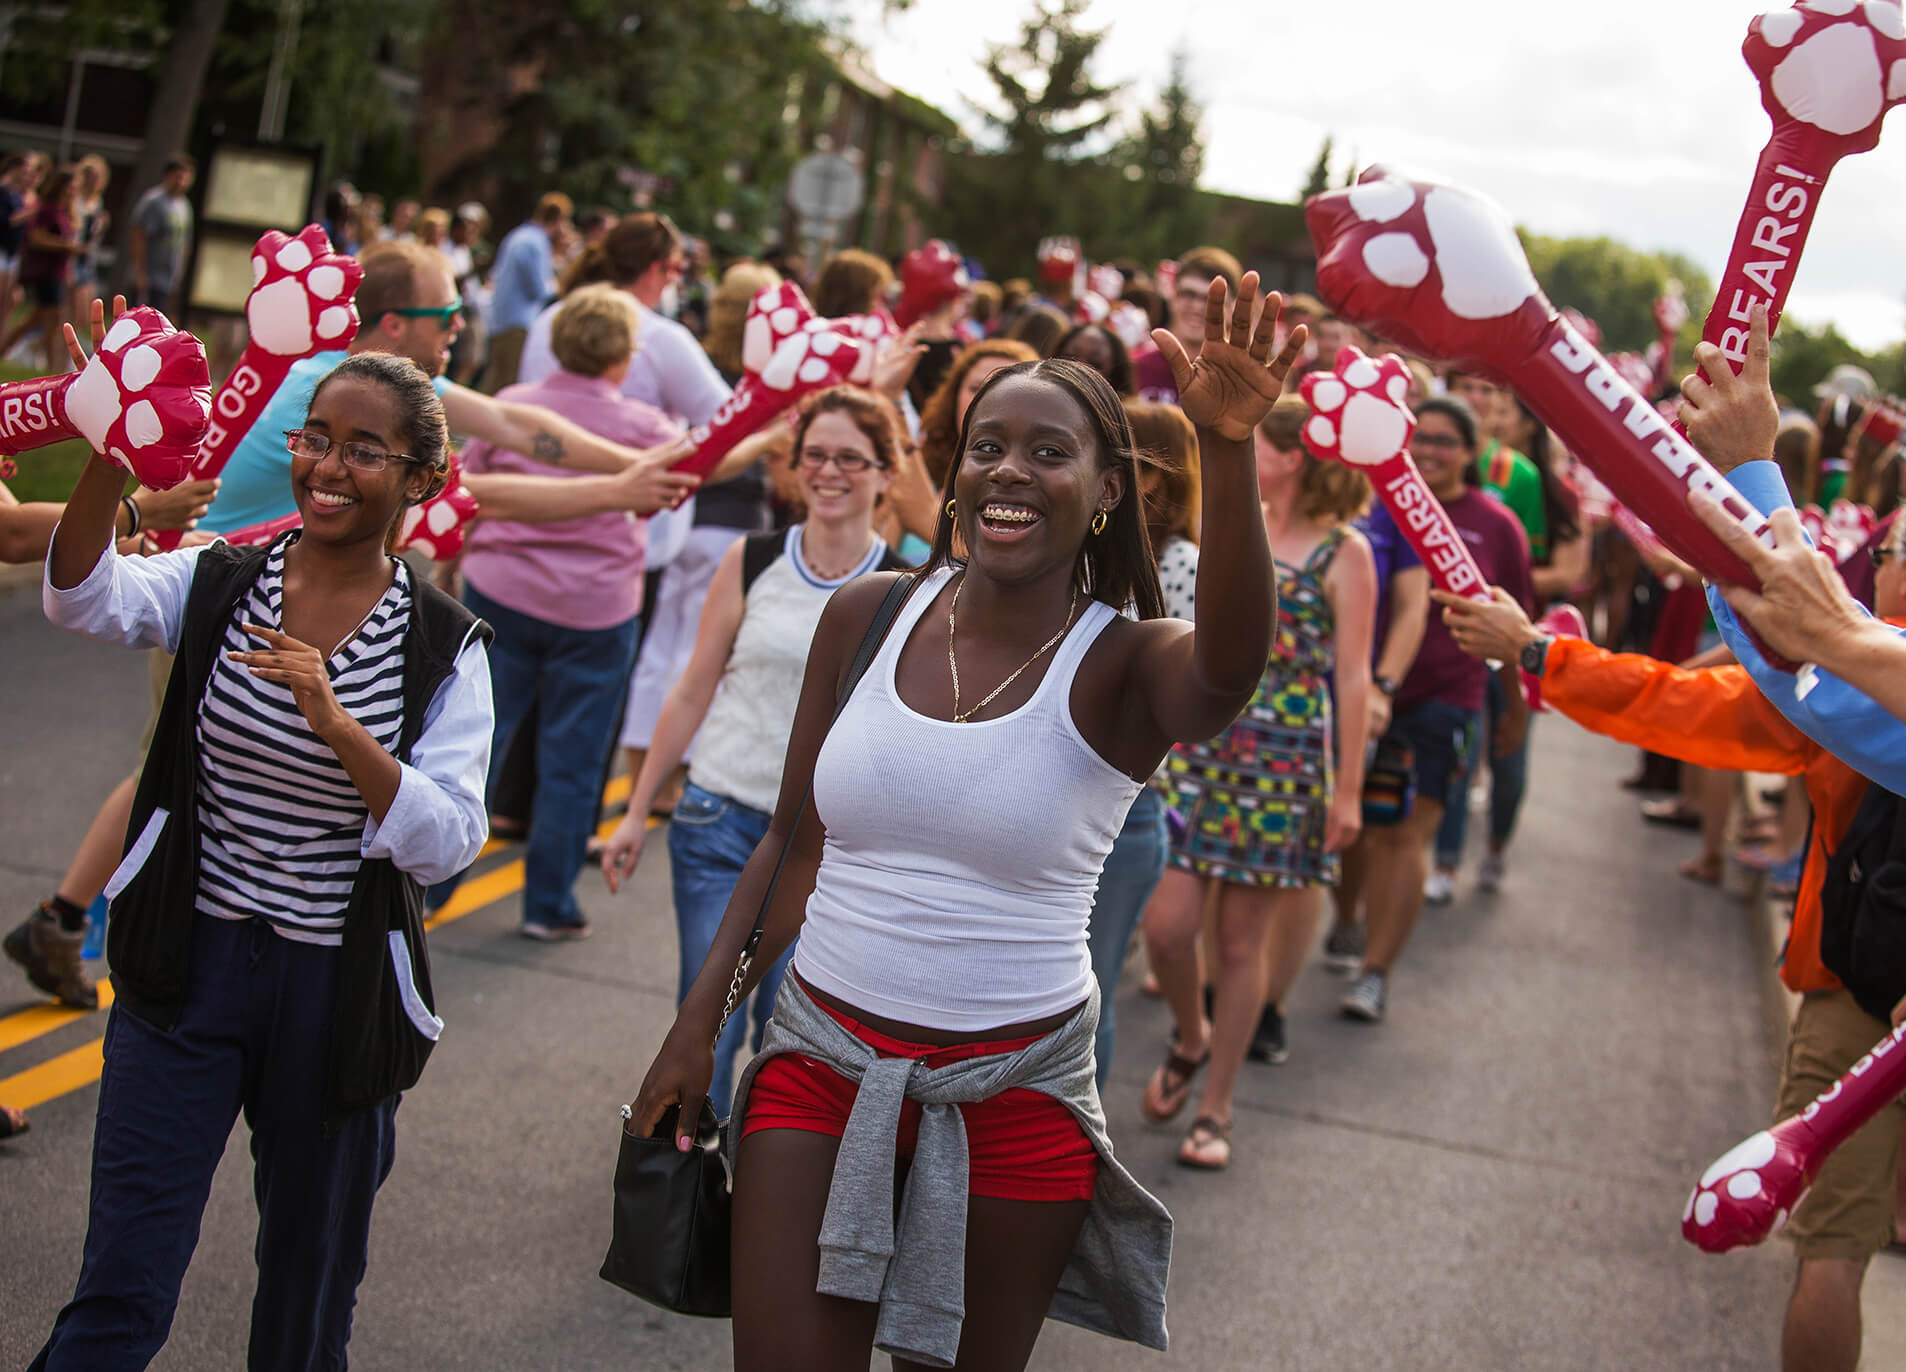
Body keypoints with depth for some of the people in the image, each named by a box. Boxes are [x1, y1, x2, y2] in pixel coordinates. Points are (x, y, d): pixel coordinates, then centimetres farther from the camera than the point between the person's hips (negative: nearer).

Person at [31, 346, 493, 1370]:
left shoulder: (445, 647, -4)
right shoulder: (217, 585, -2)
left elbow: (445, 843, -14)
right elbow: (86, 600, -23)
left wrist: (336, 724, -28)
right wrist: (113, 456, -40)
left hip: (341, 991, 0)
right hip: (188, 967, 0)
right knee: (122, 1289, -1)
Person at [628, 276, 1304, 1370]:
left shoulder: (1123, 666, -9)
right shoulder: (868, 615, 1)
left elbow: (1229, 667, -35)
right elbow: (794, 841, 10)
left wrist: (1230, 452, -50)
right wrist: (698, 1025, 8)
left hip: (1013, 1093, -2)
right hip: (821, 1061, 2)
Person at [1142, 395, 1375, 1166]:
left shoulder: (1344, 553, -4)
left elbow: (1353, 677, -5)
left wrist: (1348, 789, -7)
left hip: (1285, 762, -4)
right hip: (1200, 745, 4)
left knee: (1244, 937, 3)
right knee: (1167, 922, -5)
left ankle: (1215, 1108, 17)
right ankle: (1191, 1040, 27)